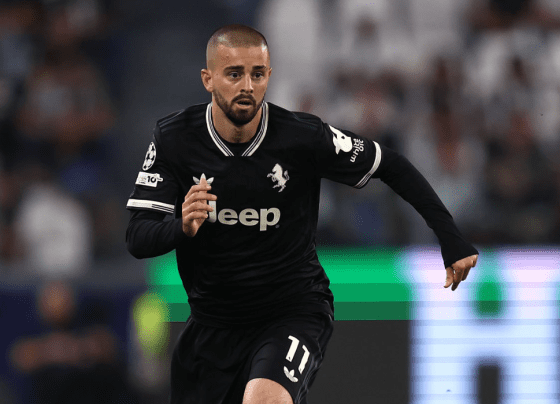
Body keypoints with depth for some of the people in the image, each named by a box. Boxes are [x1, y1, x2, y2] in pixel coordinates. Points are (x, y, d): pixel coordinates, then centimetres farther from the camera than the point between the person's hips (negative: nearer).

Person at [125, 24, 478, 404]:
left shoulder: (303, 137, -15)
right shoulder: (173, 139, -10)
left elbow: (392, 167, -2)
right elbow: (137, 237, -12)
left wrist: (451, 239, -6)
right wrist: (182, 228, -33)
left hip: (295, 312, -4)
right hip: (212, 322, 4)